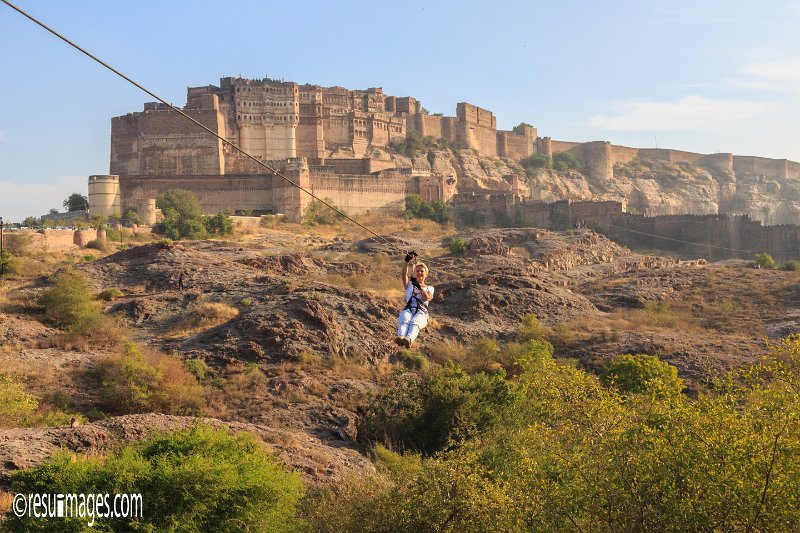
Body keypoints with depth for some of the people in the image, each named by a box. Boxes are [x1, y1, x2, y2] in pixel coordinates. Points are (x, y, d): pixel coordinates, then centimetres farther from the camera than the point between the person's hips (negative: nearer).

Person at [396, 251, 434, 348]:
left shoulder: (429, 288, 27)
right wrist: (407, 262, -8)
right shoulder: (410, 285, 30)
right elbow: (404, 275, 7)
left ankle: (409, 339, -70)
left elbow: (426, 298, 4)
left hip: (421, 312, -1)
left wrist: (419, 287, -10)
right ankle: (401, 337, -68)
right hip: (408, 309, 1)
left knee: (414, 322, -38)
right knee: (404, 320, -37)